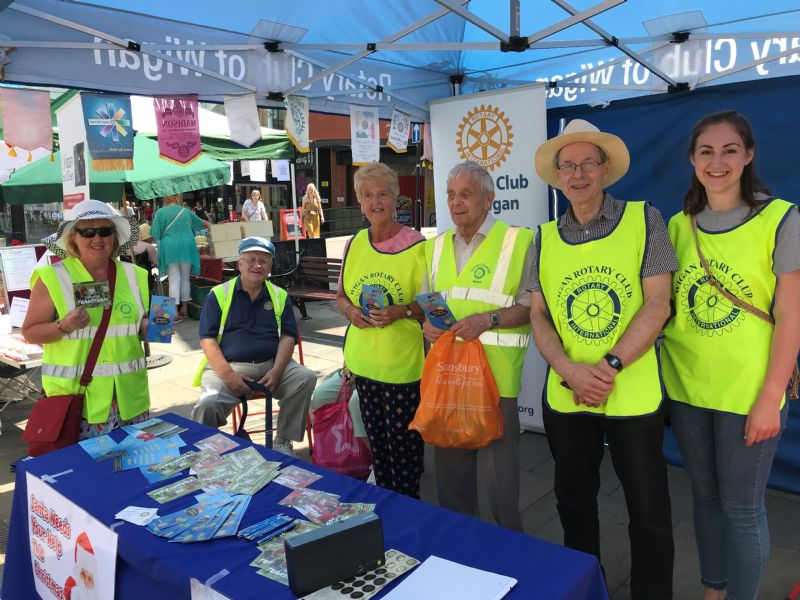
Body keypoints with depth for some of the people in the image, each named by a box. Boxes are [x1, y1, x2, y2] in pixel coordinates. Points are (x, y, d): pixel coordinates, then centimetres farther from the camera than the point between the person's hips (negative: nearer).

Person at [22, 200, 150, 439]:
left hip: (129, 393, 4)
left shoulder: (134, 276, 6)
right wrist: (63, 327, -20)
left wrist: (151, 327, -5)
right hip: (74, 395, -3)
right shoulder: (52, 278, -5)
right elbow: (30, 332, -2)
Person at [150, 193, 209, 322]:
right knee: (185, 278, 11)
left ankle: (175, 312, -7)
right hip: (187, 247, 2)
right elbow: (200, 223, 26)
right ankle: (184, 308, 19)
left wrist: (161, 246, 11)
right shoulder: (186, 211, 10)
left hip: (170, 248, -2)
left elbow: (156, 234, -3)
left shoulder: (161, 212, 2)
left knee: (174, 279, -2)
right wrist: (208, 224, 47)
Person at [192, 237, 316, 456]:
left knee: (306, 378, -24)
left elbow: (288, 337, 6)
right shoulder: (219, 294, 4)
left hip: (271, 364, 3)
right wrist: (228, 375, -14)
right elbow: (207, 339, -2)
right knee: (207, 404, -31)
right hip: (228, 366, -2)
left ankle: (283, 442, -5)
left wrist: (276, 372, -12)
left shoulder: (280, 296, 12)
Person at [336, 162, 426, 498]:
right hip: (364, 361, 5)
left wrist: (403, 311, -22)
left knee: (403, 442, 2)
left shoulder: (417, 246, -10)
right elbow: (341, 296, 15)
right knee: (376, 441, 17)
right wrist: (351, 310, -7)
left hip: (404, 365, -5)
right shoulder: (355, 244, 6)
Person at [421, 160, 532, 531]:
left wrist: (488, 319, -20)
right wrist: (427, 323, -2)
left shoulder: (518, 241, -4)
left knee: (499, 462, 6)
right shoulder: (437, 246, 14)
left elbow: (531, 306, -6)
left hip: (495, 372, -5)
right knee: (450, 461, 16)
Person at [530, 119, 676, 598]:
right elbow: (539, 316, 4)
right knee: (574, 503, 19)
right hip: (565, 398, 4)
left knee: (650, 514, 9)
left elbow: (657, 304, -9)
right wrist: (571, 371, -13)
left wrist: (609, 366, -19)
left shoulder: (644, 220, -4)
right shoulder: (544, 239, 6)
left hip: (635, 397, -3)